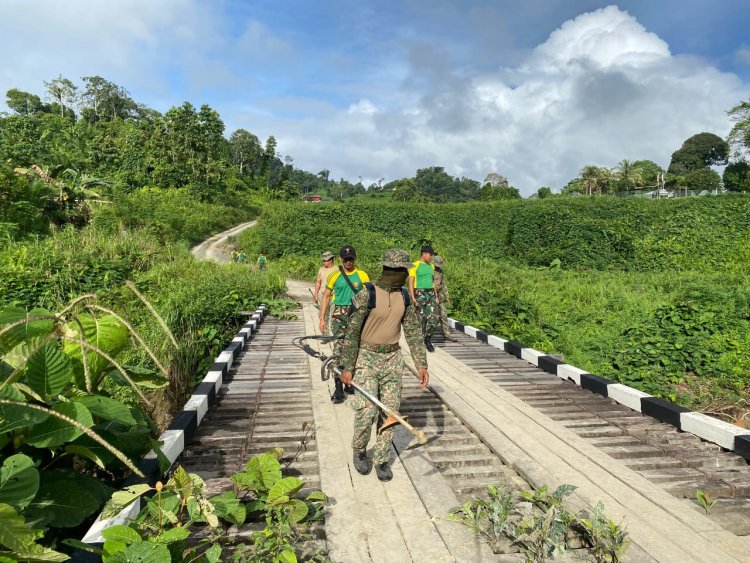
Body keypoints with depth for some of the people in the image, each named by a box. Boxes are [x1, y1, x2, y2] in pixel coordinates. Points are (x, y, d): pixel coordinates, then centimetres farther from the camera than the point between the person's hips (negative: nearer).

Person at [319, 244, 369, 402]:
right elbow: (326, 296, 8)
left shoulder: (362, 275, 2)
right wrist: (322, 318, 4)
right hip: (338, 314, -1)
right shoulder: (334, 276, 2)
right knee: (338, 349, -8)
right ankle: (338, 388, -4)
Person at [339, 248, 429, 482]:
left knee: (390, 411, 7)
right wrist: (347, 367, -10)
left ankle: (382, 460, 23)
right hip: (366, 358, -5)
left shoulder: (404, 297, 3)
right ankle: (359, 451, 22)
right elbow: (351, 332, -11)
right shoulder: (366, 295, -14)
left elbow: (413, 331, 7)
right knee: (366, 412, -7)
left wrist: (421, 364, 3)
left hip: (393, 359, 5)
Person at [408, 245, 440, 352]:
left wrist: (436, 296, 15)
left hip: (431, 294, 5)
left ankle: (428, 339, 17)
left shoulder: (431, 266, 14)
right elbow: (411, 282, -9)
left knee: (434, 318, -3)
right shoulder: (415, 265, -6)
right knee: (421, 319, -1)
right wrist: (412, 297, -17)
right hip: (419, 294, -5)